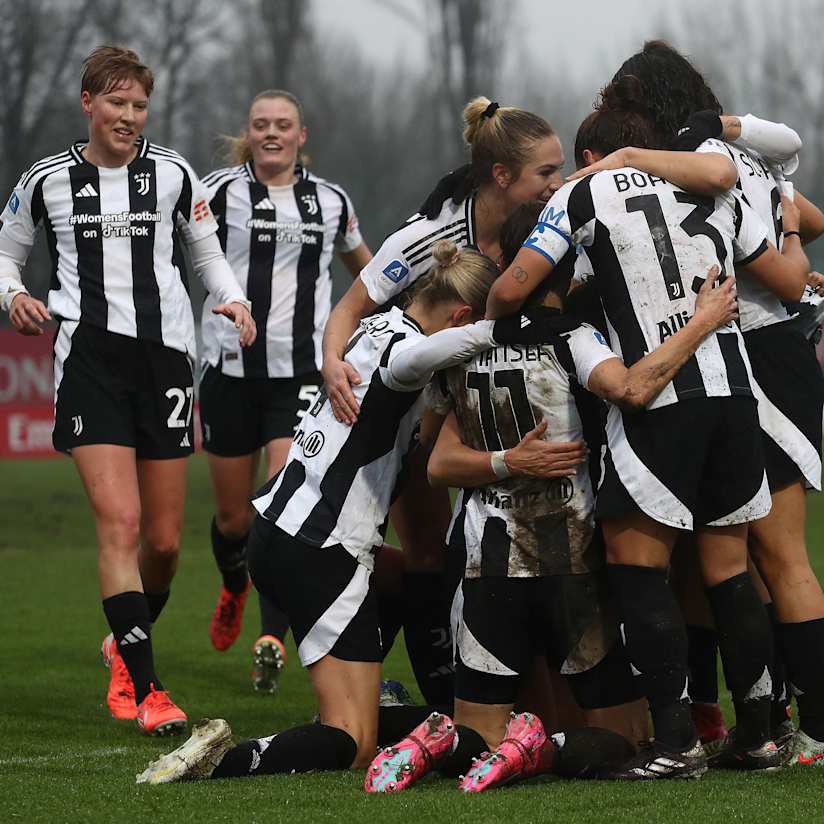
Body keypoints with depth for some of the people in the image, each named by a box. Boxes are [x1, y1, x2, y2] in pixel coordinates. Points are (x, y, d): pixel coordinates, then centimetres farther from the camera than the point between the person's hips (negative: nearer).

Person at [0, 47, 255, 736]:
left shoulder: (173, 174, 6)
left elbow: (207, 253, 18)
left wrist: (234, 300, -1)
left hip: (165, 356, 2)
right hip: (90, 360, -2)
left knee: (164, 542, 5)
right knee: (121, 523, -16)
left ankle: (126, 646, 35)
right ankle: (145, 690, -15)